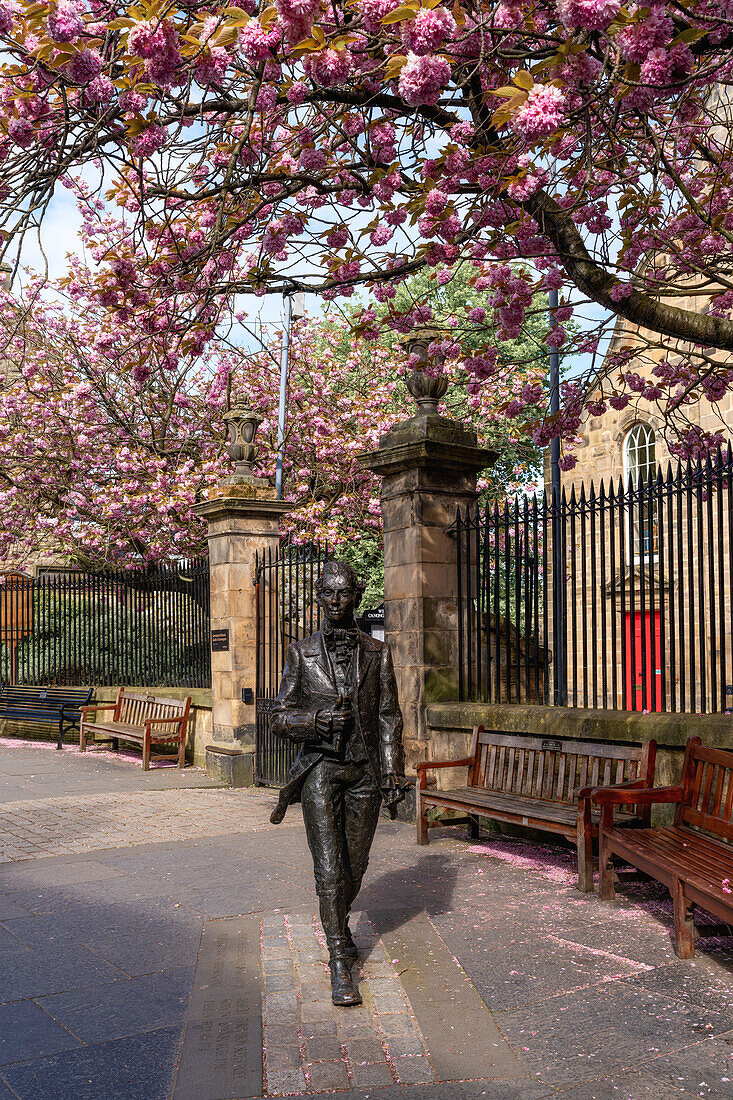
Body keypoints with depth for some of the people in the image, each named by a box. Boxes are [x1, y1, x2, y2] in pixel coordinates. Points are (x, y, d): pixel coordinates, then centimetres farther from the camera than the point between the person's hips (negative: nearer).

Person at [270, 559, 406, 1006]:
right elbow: (281, 716, 3)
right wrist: (317, 720, -16)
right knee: (329, 866, -9)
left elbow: (389, 718, 5)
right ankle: (340, 964, -3)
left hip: (365, 772, 2)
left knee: (356, 864, 12)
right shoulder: (302, 653, 2)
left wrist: (393, 774, -1)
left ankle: (339, 924, 40)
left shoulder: (377, 653, 5)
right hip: (320, 769, -2)